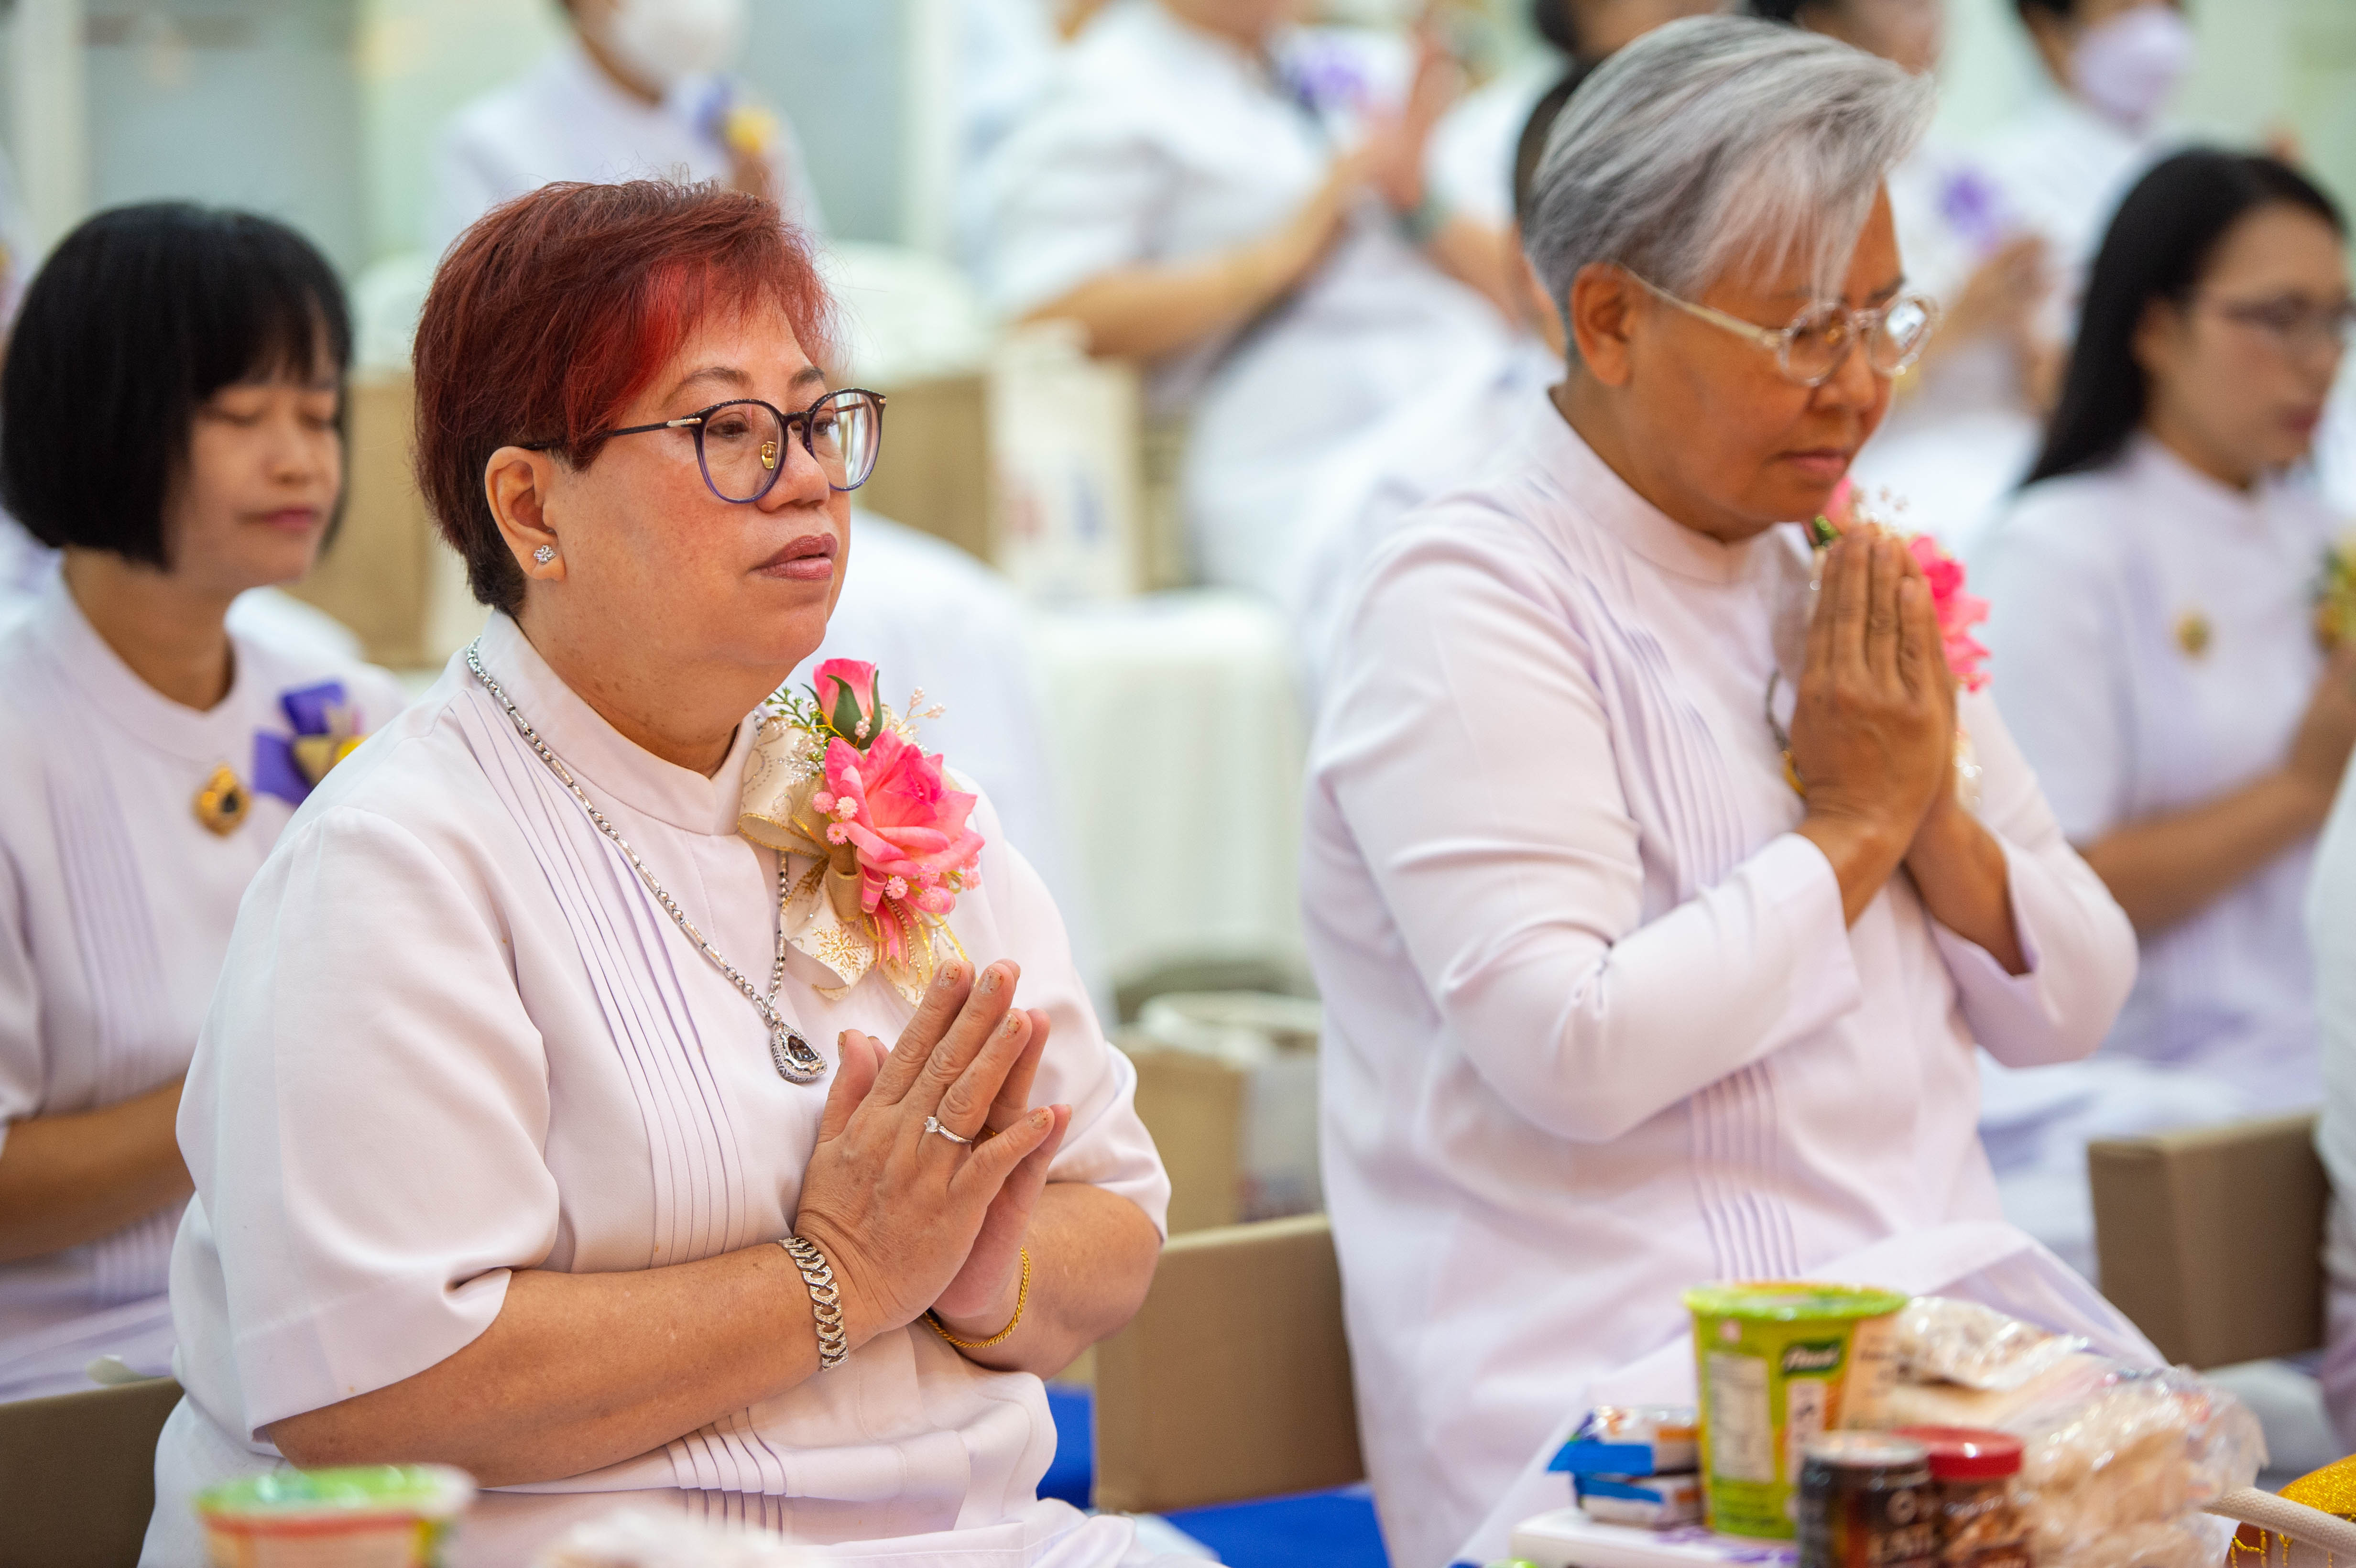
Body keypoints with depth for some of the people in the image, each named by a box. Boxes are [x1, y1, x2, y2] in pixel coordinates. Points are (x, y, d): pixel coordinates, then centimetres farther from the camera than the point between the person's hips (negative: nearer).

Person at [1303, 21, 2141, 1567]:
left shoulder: (1847, 580, 16)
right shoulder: (1464, 605, -7)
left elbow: (2075, 1005, 17)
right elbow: (1577, 1054, -20)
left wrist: (1939, 822, -3)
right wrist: (1852, 826, -8)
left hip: (1935, 1305, 7)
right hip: (1616, 1375, -7)